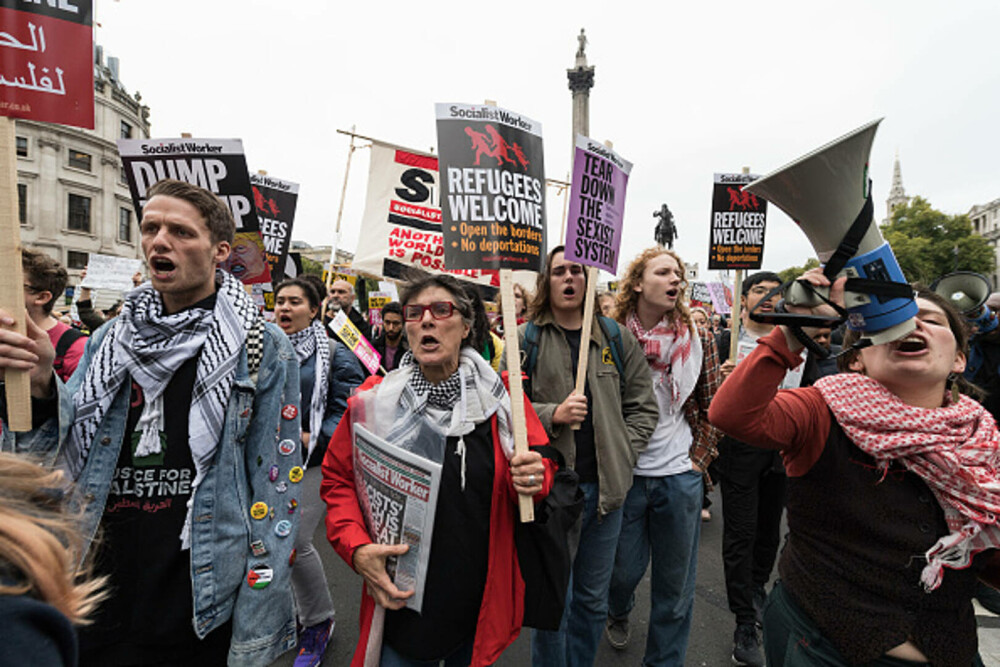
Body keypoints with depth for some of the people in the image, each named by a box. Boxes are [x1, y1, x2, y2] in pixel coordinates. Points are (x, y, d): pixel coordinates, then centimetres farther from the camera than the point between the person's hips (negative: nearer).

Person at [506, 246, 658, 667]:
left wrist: (622, 455, 0)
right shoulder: (525, 339, -2)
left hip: (605, 488, 3)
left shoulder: (616, 338, 6)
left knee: (593, 603, 19)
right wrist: (553, 414, -17)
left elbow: (644, 406, 10)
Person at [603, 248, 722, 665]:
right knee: (625, 569, 16)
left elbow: (712, 408, 6)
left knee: (676, 580, 14)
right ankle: (619, 613, 52)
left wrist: (700, 459, 1)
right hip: (626, 474, -1)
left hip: (680, 476, 2)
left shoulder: (698, 339, -1)